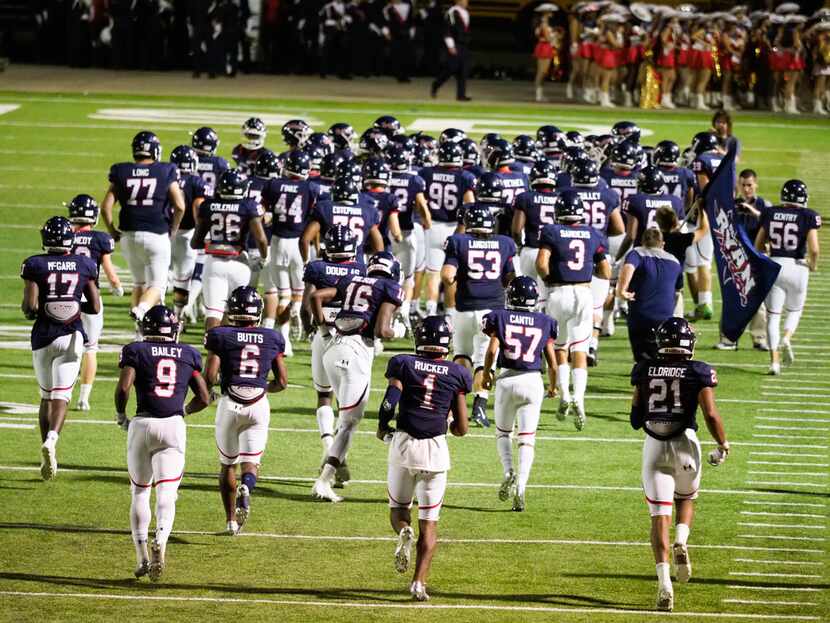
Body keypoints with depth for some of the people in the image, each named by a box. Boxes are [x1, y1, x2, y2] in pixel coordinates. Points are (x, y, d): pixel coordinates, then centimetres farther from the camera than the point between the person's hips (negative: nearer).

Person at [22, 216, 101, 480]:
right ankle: (52, 437, -30)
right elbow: (95, 307, 1)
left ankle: (48, 458, 11)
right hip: (72, 336, 0)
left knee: (47, 395, 14)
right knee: (61, 395, -2)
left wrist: (28, 310, 10)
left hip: (43, 337, 0)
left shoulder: (35, 265, -6)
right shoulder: (84, 265, 1)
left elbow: (30, 306, -12)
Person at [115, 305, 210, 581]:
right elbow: (204, 398, 12)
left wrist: (120, 416, 9)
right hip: (174, 426, 1)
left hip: (142, 424, -1)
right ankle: (160, 542, -30)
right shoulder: (188, 355, 13)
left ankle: (142, 555, 9)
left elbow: (123, 388, -9)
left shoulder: (136, 351, 5)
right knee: (166, 494, -3)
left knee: (140, 492, 14)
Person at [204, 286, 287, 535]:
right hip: (259, 404, 1)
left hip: (229, 404, -1)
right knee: (250, 463, 6)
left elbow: (210, 377, -8)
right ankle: (246, 487, -30)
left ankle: (232, 520, 18)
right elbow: (282, 381, 7)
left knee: (228, 463, 16)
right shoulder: (272, 339, 5)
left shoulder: (221, 336, -3)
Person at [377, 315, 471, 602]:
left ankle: (403, 532, -14)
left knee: (398, 507, 20)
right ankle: (419, 582, -4)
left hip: (403, 443, 0)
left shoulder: (403, 364, 1)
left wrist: (382, 428, 8)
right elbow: (461, 429, 4)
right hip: (436, 448, 0)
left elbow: (390, 401, -11)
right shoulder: (457, 374, 4)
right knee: (429, 521, 8)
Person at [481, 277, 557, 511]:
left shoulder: (500, 318, 0)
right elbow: (552, 362, 3)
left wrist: (486, 374, 6)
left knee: (503, 432, 19)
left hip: (507, 380, 0)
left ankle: (509, 473, -5)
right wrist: (553, 386, 21)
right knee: (527, 439, 4)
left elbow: (492, 350, -12)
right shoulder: (545, 323, 3)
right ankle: (521, 486, -11)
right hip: (533, 380, 0)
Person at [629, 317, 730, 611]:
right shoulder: (698, 372, -5)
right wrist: (722, 446, 5)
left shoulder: (644, 371, 2)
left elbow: (635, 417, 9)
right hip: (685, 444, -1)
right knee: (686, 499, 27)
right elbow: (710, 414, -10)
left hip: (653, 446, 1)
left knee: (659, 516, 0)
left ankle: (664, 583, -13)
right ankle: (681, 541, -3)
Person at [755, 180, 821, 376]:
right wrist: (813, 265, 7)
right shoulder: (808, 216, -7)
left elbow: (758, 245, 9)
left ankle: (774, 361, -1)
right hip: (797, 267, -1)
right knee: (794, 310, 22)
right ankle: (786, 338, -7)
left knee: (773, 315, 8)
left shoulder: (769, 213, 2)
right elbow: (813, 249, -13)